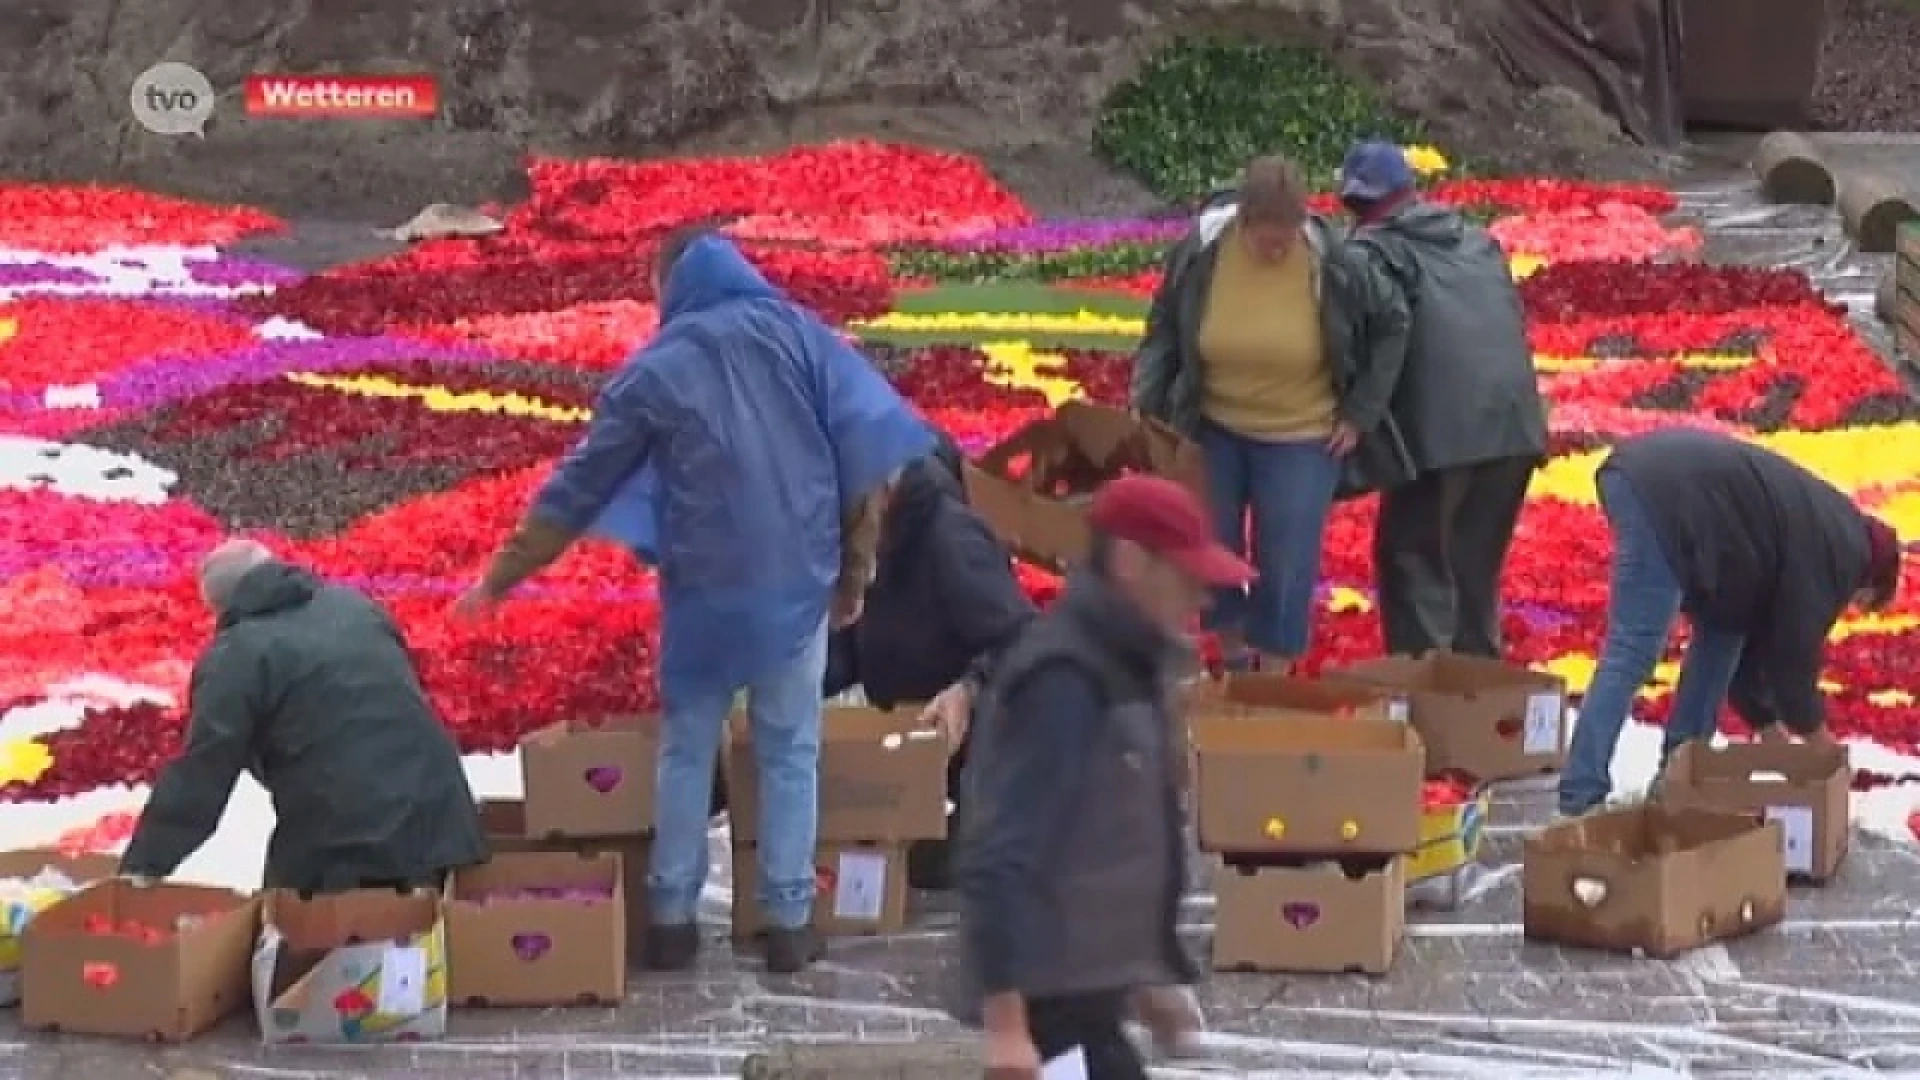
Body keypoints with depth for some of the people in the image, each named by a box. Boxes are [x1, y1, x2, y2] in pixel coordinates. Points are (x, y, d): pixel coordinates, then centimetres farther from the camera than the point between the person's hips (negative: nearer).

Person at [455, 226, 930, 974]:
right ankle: (789, 922, 10)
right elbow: (870, 451, -4)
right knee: (790, 750, 10)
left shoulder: (657, 369, 2)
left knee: (687, 749, 13)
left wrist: (501, 577, 12)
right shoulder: (802, 335, 4)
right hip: (798, 585, 1)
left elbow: (578, 487, 5)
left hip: (705, 589, -1)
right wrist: (855, 570, 4)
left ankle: (672, 919, 15)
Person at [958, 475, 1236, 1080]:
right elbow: (999, 860, -26)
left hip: (1089, 981, 10)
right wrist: (1006, 1021, -30)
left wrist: (1151, 975, 24)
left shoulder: (1127, 664, 10)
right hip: (1050, 991, -10)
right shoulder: (1063, 685, -20)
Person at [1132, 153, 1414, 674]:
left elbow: (1391, 324, -2)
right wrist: (1147, 411, -6)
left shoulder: (1334, 265, -18)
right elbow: (1163, 332, 1)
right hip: (1211, 430, 2)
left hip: (1301, 439, -2)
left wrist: (1362, 414, -4)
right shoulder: (1200, 252, -15)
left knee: (1286, 568, -1)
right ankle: (1234, 661, 30)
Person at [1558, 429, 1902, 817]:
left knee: (1723, 627, 18)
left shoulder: (1811, 526, 29)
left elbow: (1757, 638, 30)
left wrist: (1770, 727, 31)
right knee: (1633, 651, -12)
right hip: (1665, 492, -10)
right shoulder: (1835, 551, 2)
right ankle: (1582, 797, -15)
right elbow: (1794, 654, 3)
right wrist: (1826, 751, 16)